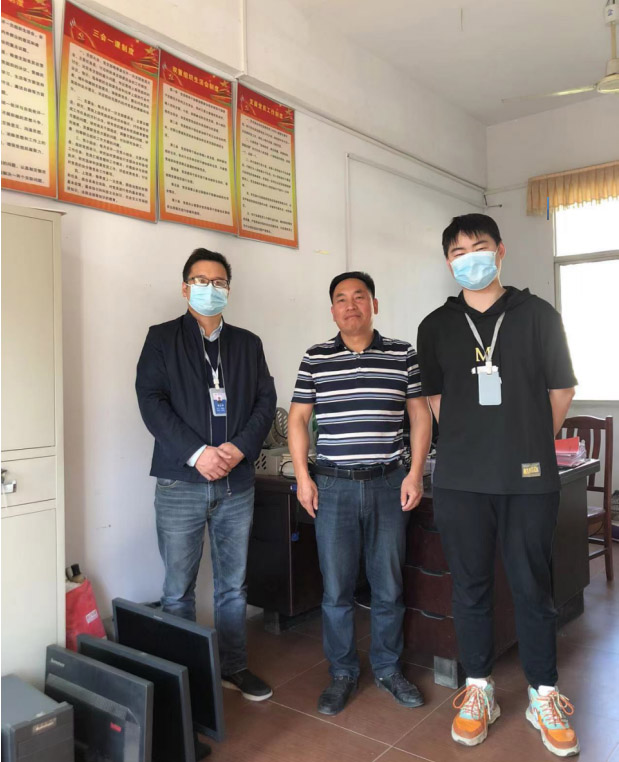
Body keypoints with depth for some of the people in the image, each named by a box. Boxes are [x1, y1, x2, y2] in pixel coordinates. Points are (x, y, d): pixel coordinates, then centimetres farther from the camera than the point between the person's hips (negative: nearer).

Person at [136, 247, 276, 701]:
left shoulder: (248, 343, 13)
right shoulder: (162, 338, 4)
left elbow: (266, 400, 6)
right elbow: (151, 400, -7)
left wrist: (240, 447, -11)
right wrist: (197, 454, -17)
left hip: (237, 483, 3)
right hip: (181, 483, -2)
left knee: (234, 585, 13)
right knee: (179, 590, 6)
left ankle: (235, 667, 29)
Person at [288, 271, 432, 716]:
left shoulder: (403, 356, 3)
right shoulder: (315, 359, 3)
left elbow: (420, 415, 4)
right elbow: (298, 418, 5)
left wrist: (415, 474, -3)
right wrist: (303, 476, -2)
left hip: (388, 485, 0)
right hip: (334, 486, 0)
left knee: (389, 586, 11)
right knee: (337, 588, 8)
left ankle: (388, 668, 31)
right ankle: (342, 673, 26)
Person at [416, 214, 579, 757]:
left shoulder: (538, 315, 3)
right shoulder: (436, 326, 7)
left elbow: (561, 390, 9)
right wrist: (470, 442, 10)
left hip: (529, 478, -1)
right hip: (460, 481, 1)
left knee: (533, 588, 8)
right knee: (470, 587, 10)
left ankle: (544, 697, 26)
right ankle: (478, 690, 26)